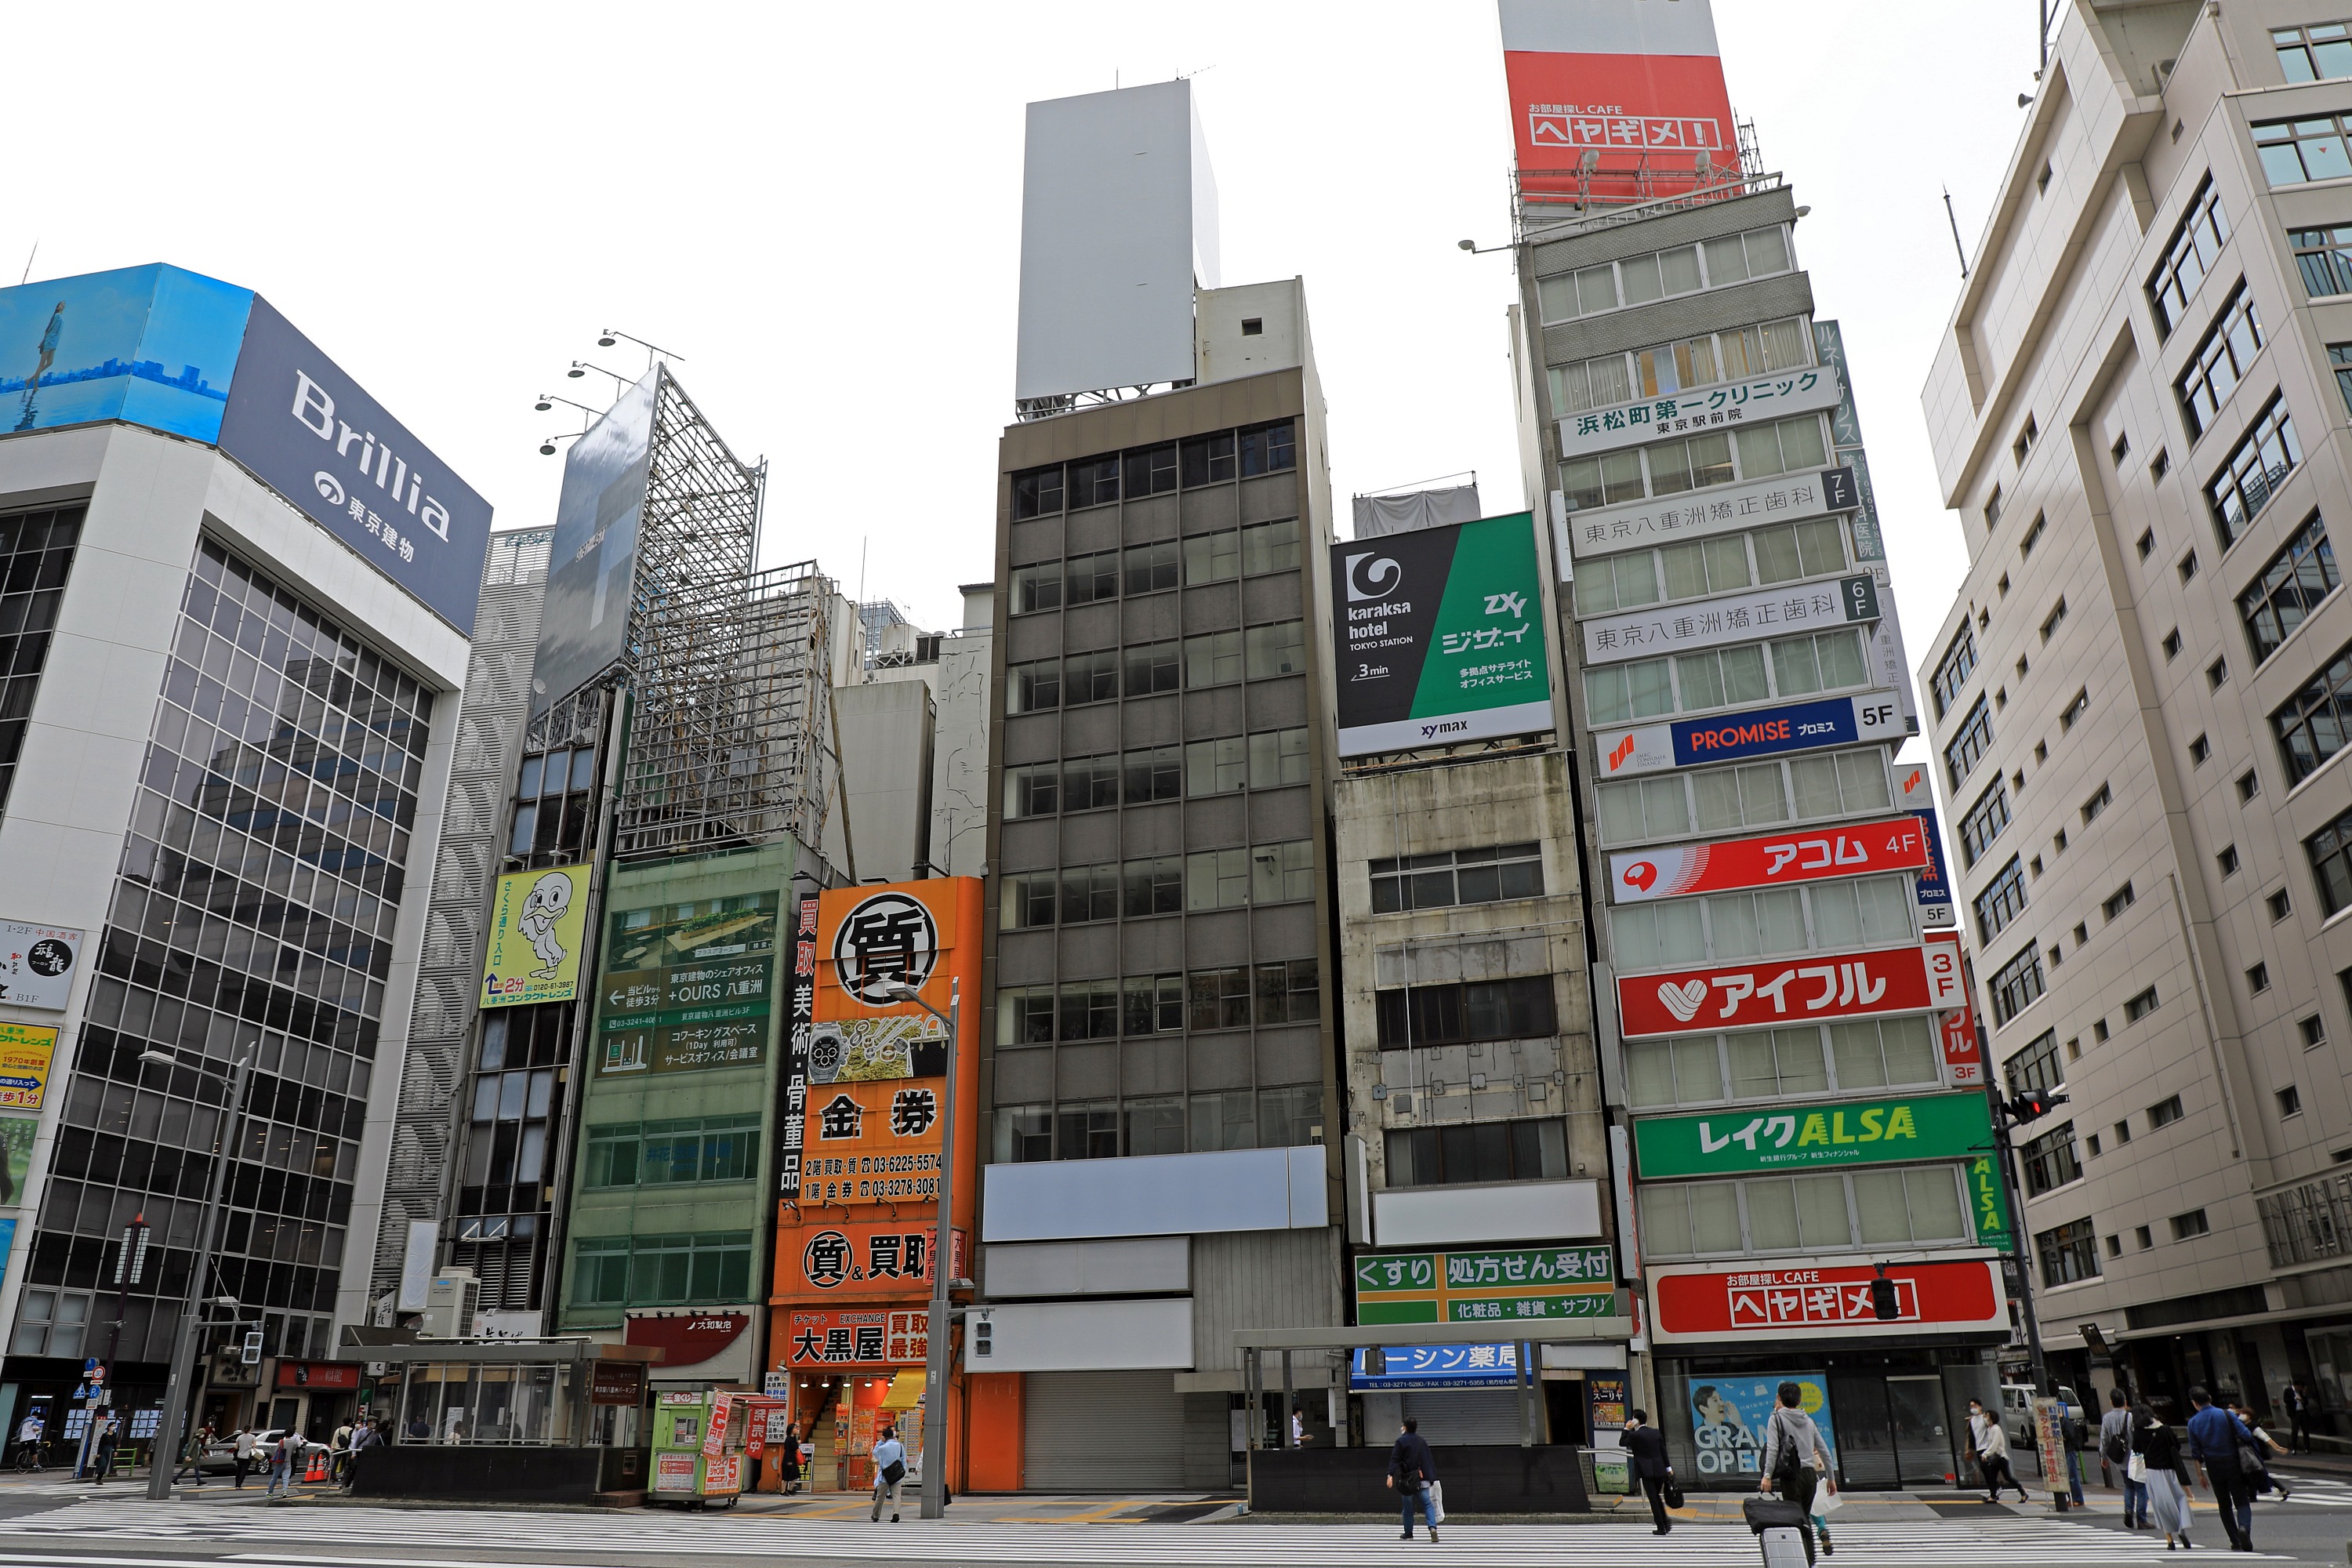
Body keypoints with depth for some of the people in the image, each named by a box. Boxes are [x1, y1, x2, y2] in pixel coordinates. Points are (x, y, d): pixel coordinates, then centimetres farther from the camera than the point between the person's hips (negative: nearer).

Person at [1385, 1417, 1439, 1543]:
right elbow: (1430, 1459, 16)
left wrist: (1390, 1475, -19)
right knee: (1427, 1504, 3)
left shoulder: (1401, 1441, -5)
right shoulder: (1421, 1441, 12)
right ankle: (1433, 1527, -19)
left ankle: (1408, 1533, 18)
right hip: (1422, 1480, 3)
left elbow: (1395, 1459, -13)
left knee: (1408, 1507, 10)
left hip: (1407, 1479, -3)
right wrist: (1432, 1475, 22)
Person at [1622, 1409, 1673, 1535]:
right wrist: (1668, 1467, 16)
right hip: (1659, 1469, 6)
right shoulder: (1656, 1432, 7)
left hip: (1646, 1471, -6)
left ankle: (1661, 1528, 0)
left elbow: (1622, 1442, 5)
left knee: (1653, 1499, -1)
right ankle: (1666, 1522, 15)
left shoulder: (1635, 1435, -10)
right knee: (1657, 1497, 20)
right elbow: (1663, 1450, 10)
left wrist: (1627, 1429, 8)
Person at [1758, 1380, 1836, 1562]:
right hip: (1811, 1475, 5)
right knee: (1805, 1516, 16)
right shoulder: (1808, 1420, 15)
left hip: (1791, 1475, -5)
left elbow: (1772, 1449, -12)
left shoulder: (1776, 1419, -1)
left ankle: (1805, 1560, -10)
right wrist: (1831, 1478, 24)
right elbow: (1824, 1451, 16)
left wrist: (1767, 1475, -15)